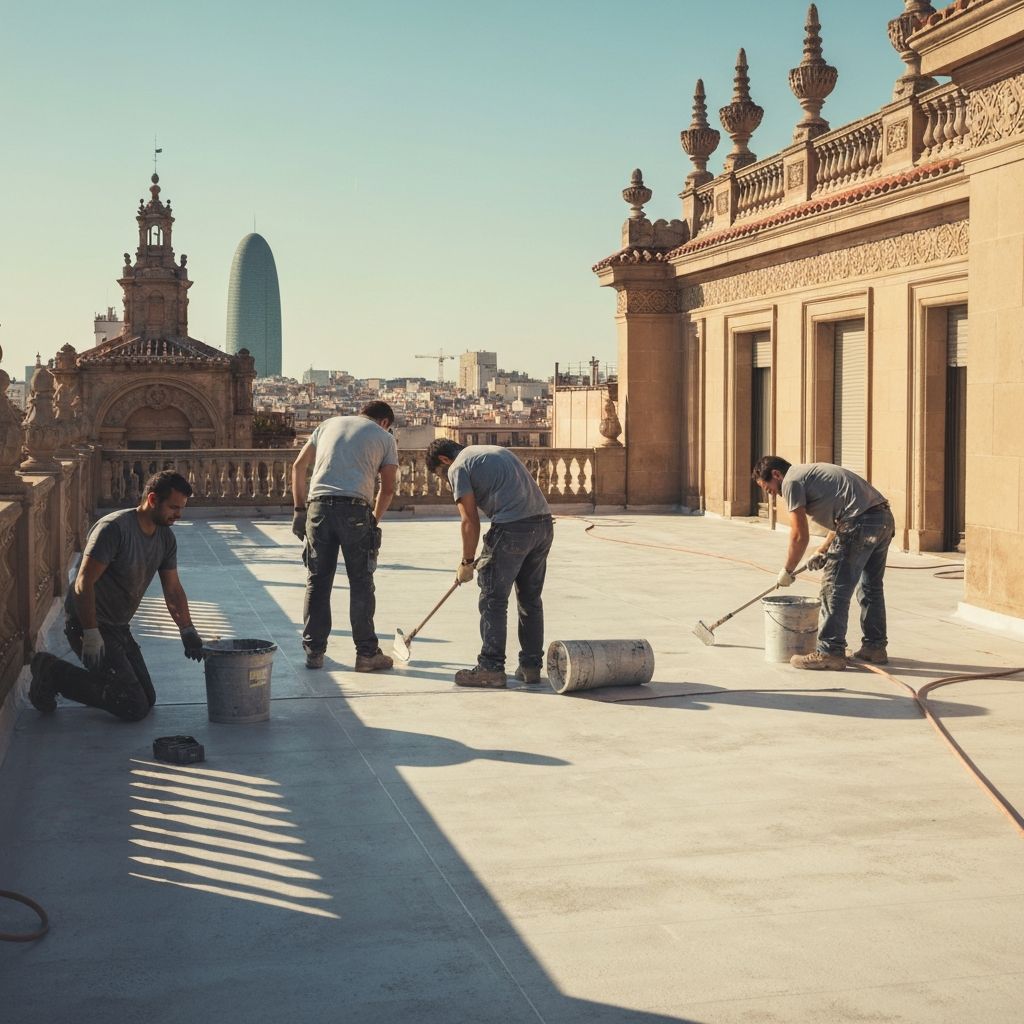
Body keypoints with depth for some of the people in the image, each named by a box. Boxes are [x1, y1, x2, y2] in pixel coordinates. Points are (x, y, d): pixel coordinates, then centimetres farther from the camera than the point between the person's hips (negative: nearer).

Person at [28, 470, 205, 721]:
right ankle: (53, 674, -1)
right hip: (88, 623, -9)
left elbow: (173, 589, 12)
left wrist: (187, 630, 1)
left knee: (148, 699, 13)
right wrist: (91, 634, -27)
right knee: (135, 708, -14)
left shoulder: (165, 538, 5)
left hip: (119, 627, 9)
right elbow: (84, 583, -24)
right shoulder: (114, 528, -22)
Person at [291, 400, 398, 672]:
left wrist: (299, 509, 17)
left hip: (319, 506, 3)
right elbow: (387, 489, 11)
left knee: (317, 581, 9)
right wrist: (374, 521, 23)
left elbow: (299, 466, 17)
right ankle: (366, 653, 9)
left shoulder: (329, 424, 24)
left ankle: (313, 652, 12)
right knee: (361, 583, 5)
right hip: (355, 510, -3)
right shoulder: (385, 437, 15)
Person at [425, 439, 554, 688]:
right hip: (544, 523, 8)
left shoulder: (458, 468, 2)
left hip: (512, 528, -8)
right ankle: (531, 665, 19)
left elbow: (470, 521, -4)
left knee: (493, 599, 2)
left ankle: (491, 667, 4)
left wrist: (467, 562, 5)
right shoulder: (496, 451, 27)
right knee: (531, 599, 15)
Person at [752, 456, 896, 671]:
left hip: (861, 523, -10)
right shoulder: (809, 473, 27)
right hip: (885, 518, 10)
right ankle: (875, 647, 29)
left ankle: (830, 653, 0)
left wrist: (787, 571, 5)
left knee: (835, 589, -3)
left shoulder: (791, 481, -2)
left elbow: (800, 536, -6)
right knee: (871, 588, 20)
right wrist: (823, 552, 27)